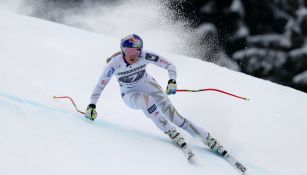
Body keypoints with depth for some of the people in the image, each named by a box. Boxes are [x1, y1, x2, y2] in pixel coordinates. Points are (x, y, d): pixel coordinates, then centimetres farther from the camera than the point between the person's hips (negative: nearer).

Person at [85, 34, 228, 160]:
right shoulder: (114, 64, -26)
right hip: (130, 95, 0)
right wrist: (91, 106, -19)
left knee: (170, 112, -19)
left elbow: (169, 65, -18)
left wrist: (172, 81, -34)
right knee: (147, 101, -36)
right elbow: (100, 85, -14)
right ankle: (172, 133, -29)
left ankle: (208, 140, -19)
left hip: (148, 85, 1)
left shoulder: (145, 56, -25)